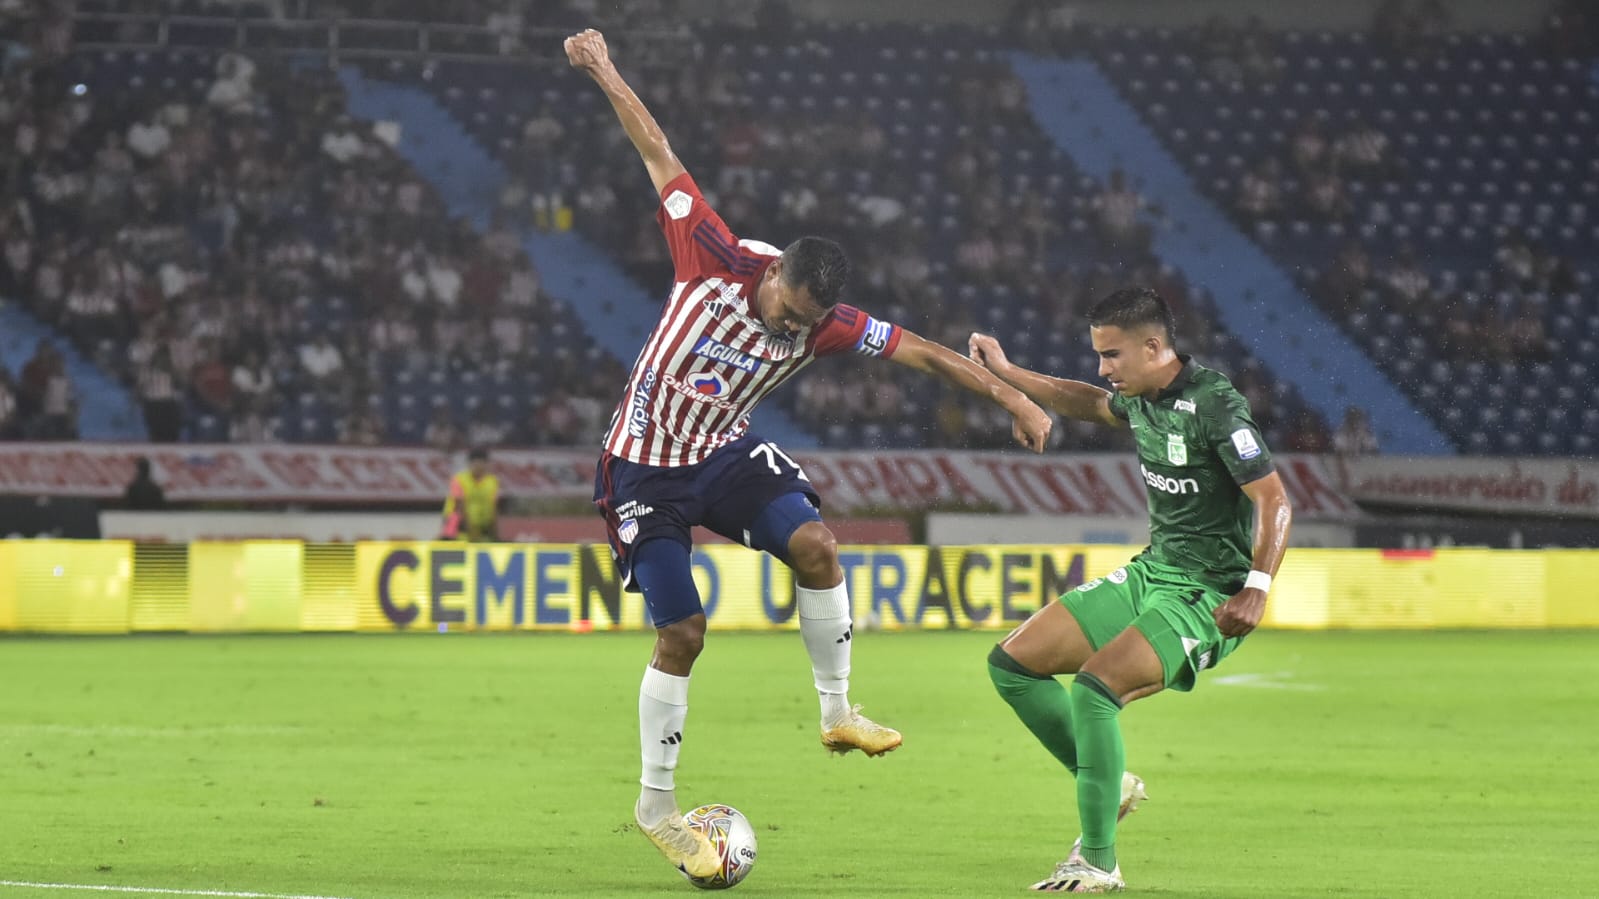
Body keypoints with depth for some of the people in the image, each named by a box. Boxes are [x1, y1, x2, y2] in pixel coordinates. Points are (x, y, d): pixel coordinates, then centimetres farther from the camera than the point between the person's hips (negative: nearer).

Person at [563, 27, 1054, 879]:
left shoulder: (828, 325, -13)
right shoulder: (717, 262, -22)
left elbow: (923, 352, -9)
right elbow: (660, 157, -16)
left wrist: (1014, 399, -13)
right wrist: (605, 74, -12)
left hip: (724, 454, 3)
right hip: (644, 468, -3)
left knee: (814, 544, -22)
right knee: (682, 634, -7)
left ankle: (836, 712, -5)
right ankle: (655, 803, 8)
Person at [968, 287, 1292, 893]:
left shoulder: (1213, 405, -20)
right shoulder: (1140, 398, 5)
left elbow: (1274, 500, -24)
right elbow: (1088, 403, 30)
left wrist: (1256, 589, -34)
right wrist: (1006, 375, 27)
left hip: (1207, 594, -9)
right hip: (1150, 572, 9)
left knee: (1094, 688, -28)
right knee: (1012, 662, 6)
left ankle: (1099, 862, -19)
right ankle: (1108, 786, 16)